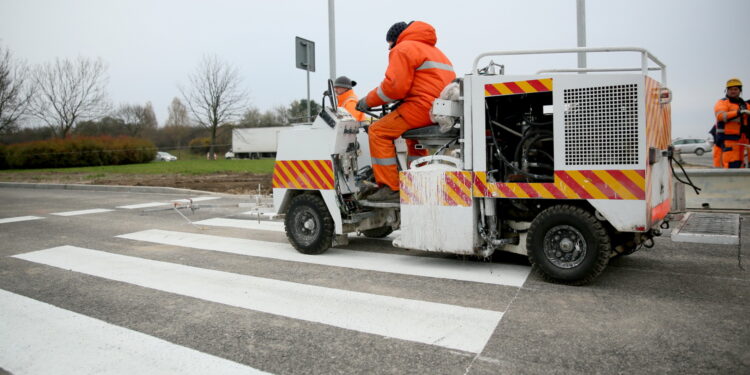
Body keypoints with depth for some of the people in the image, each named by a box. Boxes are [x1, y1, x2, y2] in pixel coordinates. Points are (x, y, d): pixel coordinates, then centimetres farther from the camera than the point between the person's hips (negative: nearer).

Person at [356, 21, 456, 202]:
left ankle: (390, 189, -13)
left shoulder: (403, 48, 2)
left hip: (424, 106, -10)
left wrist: (368, 101, 2)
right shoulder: (431, 49, 33)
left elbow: (394, 86, -11)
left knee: (379, 131, -7)